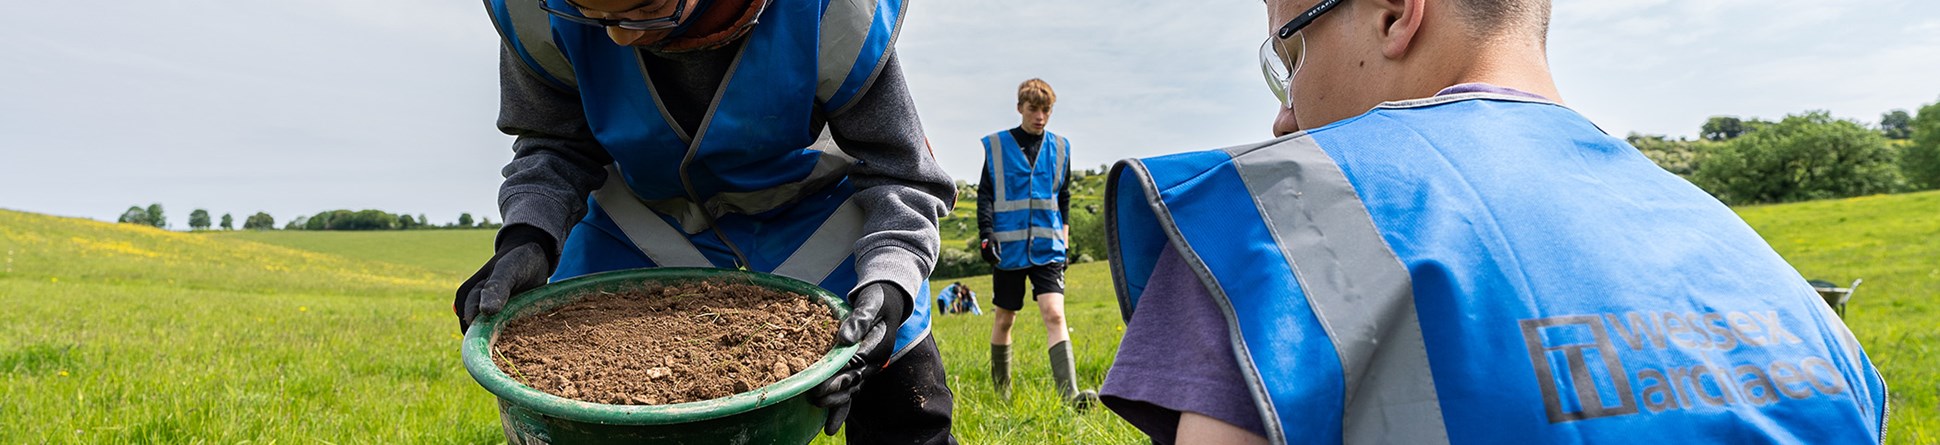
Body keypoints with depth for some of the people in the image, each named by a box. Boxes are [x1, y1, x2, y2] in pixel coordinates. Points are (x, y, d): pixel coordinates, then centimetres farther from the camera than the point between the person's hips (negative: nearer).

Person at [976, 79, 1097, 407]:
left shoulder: (1060, 147, 10)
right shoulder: (996, 145, 2)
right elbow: (985, 195, 3)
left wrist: (1063, 237, 12)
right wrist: (986, 233, -8)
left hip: (1047, 247, 1)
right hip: (1008, 247, -1)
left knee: (1054, 315, -14)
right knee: (1004, 319, 8)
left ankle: (1071, 394, -20)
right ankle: (1001, 391, 25)